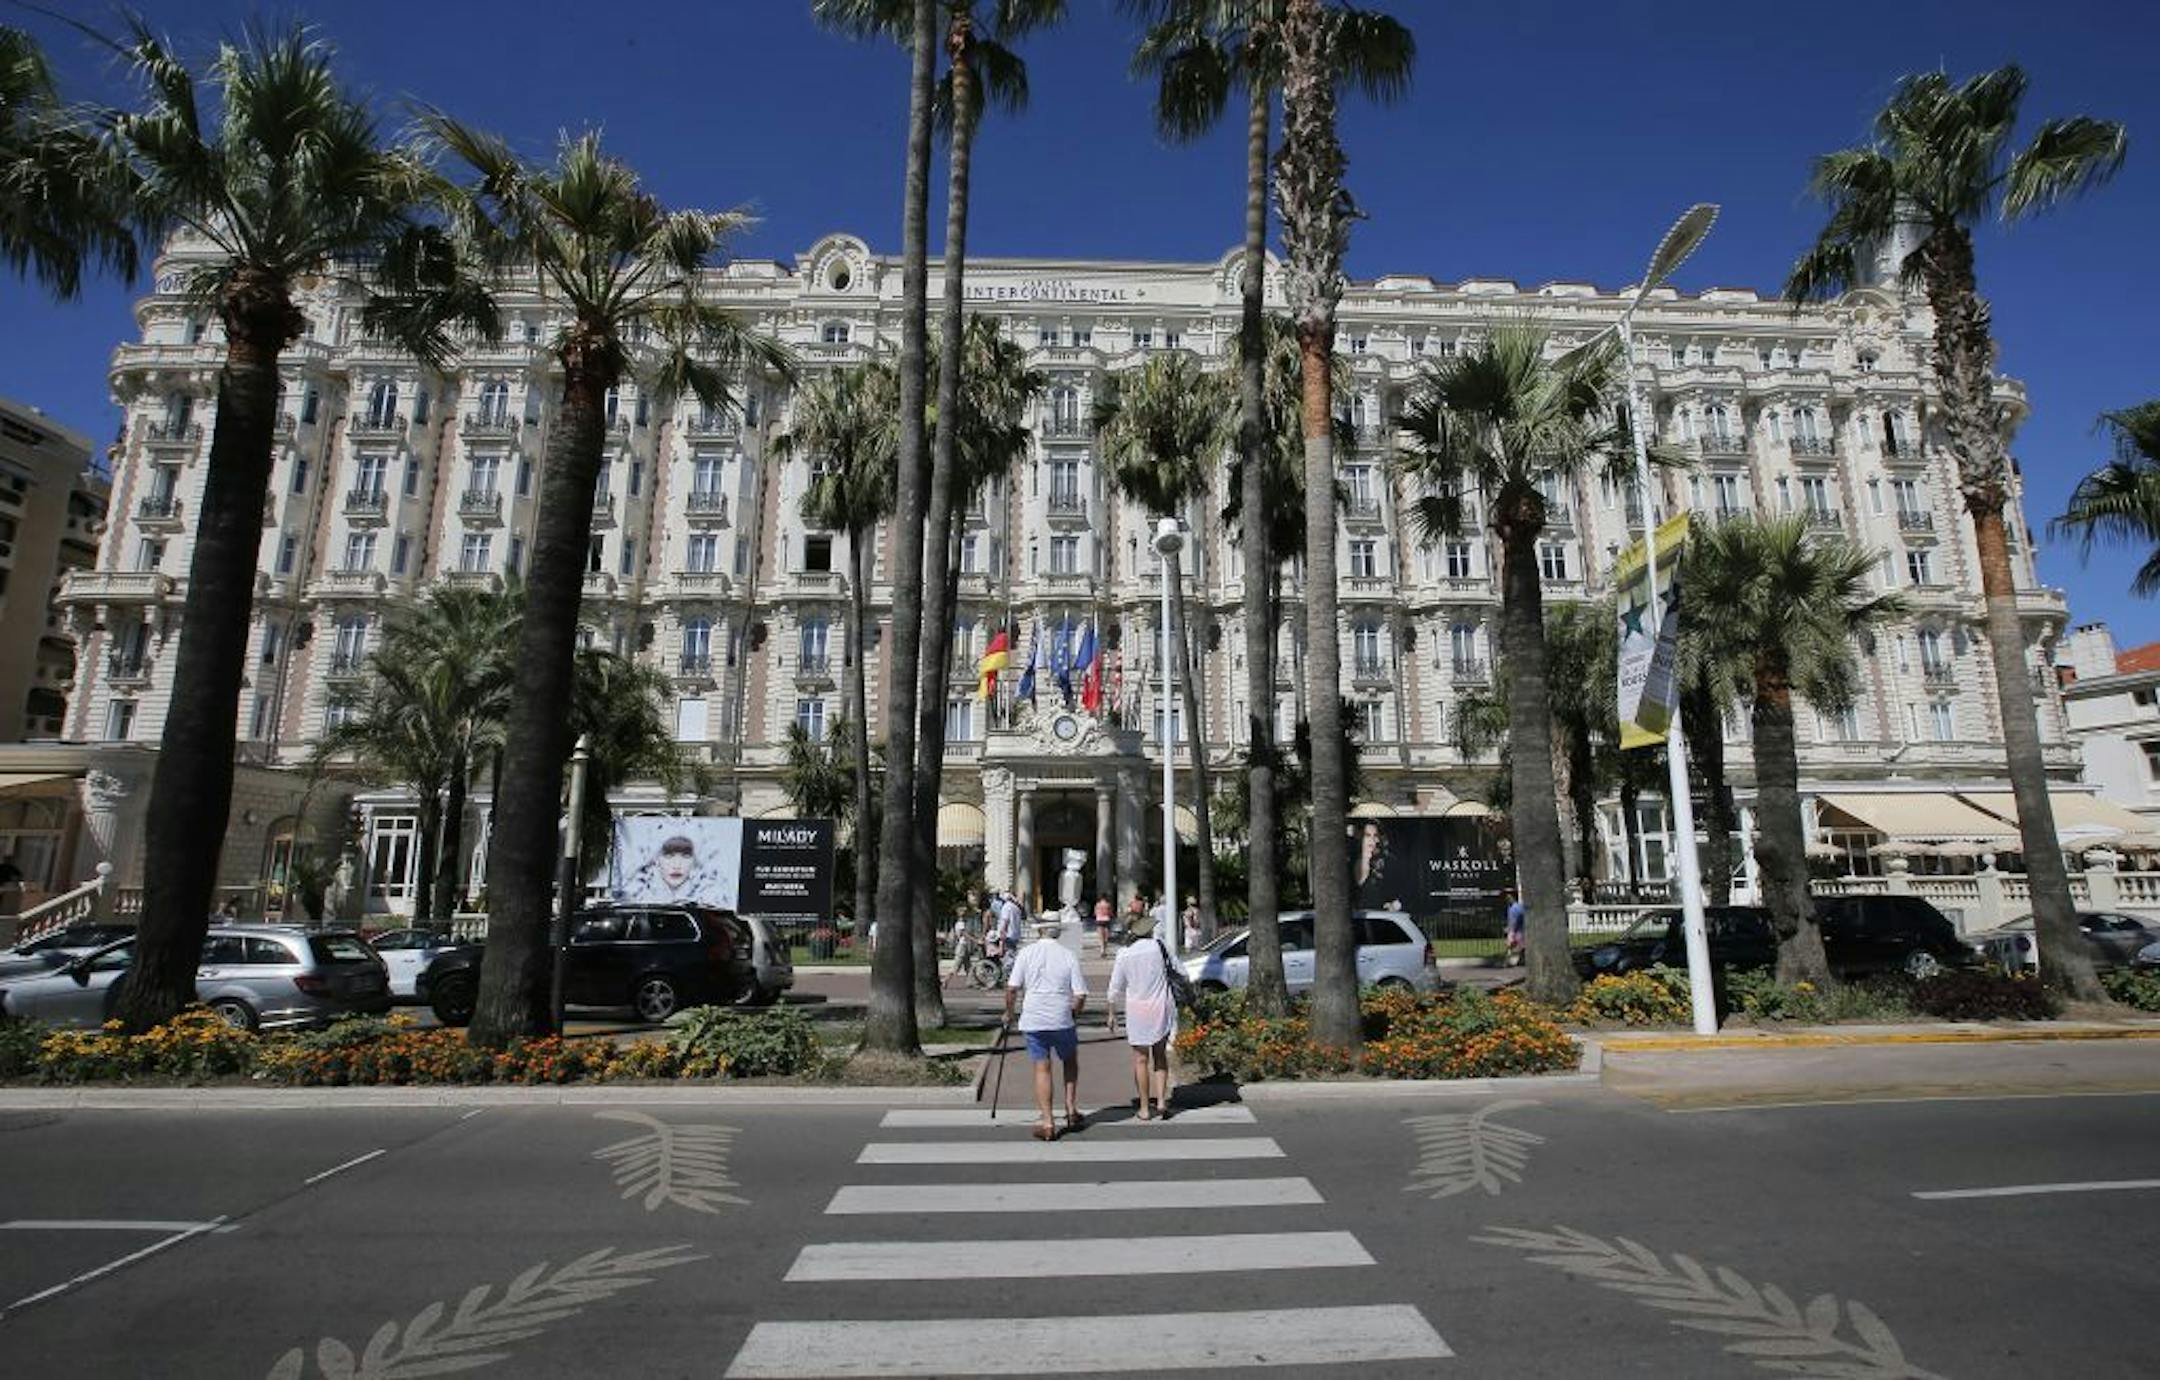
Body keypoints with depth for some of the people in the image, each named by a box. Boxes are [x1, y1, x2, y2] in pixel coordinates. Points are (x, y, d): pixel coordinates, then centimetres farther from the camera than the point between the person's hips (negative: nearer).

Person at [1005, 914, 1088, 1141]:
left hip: (1032, 1021, 0)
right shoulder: (1069, 956, -2)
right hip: (1062, 1021, 0)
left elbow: (1012, 988, -7)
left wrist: (1008, 1012, 9)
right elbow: (1080, 996, -6)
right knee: (1071, 1062, 23)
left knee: (1042, 1069, 7)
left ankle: (1047, 1123, 5)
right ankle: (1071, 1110, 19)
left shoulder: (1026, 953, -3)